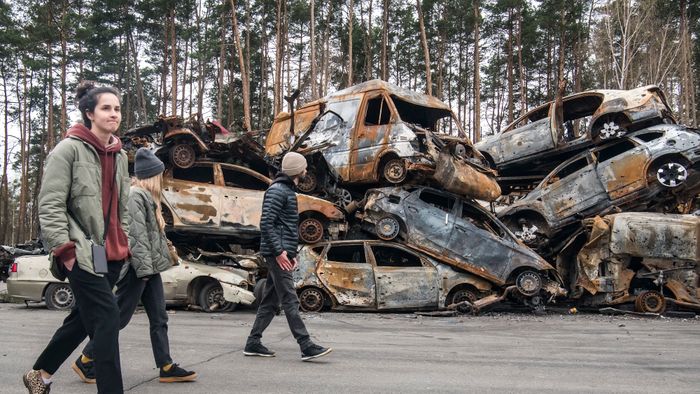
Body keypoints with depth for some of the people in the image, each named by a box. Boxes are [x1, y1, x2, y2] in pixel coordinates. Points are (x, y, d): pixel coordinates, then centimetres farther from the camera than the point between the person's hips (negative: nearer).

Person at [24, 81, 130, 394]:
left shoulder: (119, 155, 14)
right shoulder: (69, 149, -7)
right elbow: (50, 206, -11)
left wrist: (124, 242, 16)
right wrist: (63, 248, -16)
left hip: (111, 254, 8)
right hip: (83, 253, -8)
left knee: (83, 318, 18)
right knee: (107, 320, -11)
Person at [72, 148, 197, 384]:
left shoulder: (147, 196, 17)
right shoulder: (135, 195, -13)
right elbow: (135, 234, -20)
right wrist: (144, 267, -21)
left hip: (150, 267, 10)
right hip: (137, 267, -10)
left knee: (159, 319, 8)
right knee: (120, 317, -1)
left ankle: (167, 367, 11)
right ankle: (85, 360, 13)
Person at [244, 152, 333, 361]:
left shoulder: (288, 190, 21)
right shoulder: (277, 190, -10)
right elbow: (266, 224, -18)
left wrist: (292, 254, 20)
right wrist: (279, 251, -22)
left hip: (282, 253, 10)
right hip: (277, 254, -10)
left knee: (270, 300, 11)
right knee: (290, 301, -10)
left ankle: (253, 343, 17)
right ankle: (306, 346, -11)